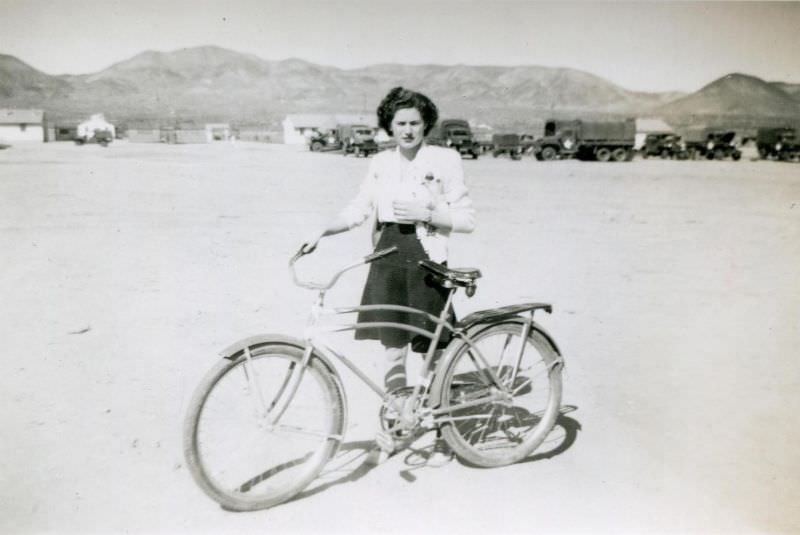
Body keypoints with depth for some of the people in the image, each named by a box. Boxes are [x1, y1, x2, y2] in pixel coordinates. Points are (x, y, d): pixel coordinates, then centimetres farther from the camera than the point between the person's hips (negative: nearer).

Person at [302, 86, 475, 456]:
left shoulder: (445, 160, -4)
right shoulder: (380, 163, 8)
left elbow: (467, 220, -5)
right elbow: (359, 209, 6)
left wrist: (423, 213, -16)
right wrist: (323, 231, -8)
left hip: (426, 260, -3)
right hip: (388, 258, 4)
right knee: (393, 346, 10)